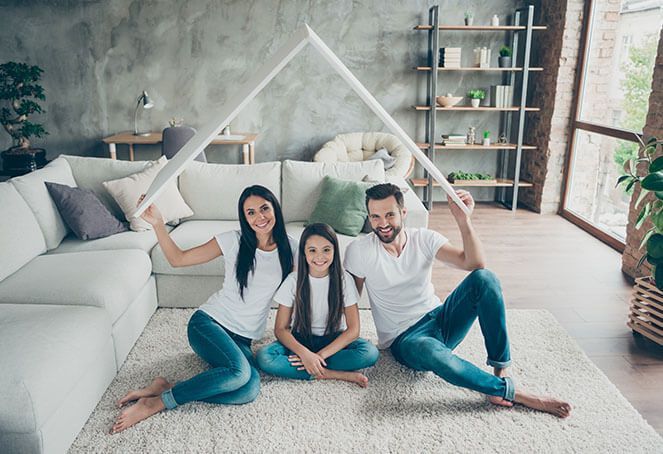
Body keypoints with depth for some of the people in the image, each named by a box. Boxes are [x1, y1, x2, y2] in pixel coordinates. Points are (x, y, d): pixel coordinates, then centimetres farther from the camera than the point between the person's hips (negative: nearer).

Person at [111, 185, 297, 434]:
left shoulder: (289, 247, 1)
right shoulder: (233, 241, -6)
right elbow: (177, 259, -2)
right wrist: (157, 223, -16)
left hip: (242, 338, 3)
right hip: (209, 322, -3)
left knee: (249, 390, -28)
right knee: (239, 371, -33)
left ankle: (164, 391, -16)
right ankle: (156, 401, -17)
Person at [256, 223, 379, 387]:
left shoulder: (343, 279, -10)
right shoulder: (294, 281, -10)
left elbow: (353, 329, -13)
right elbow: (280, 329, -10)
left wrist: (320, 355, -23)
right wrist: (305, 353, -28)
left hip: (333, 340, -1)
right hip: (300, 340, 1)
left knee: (370, 352, -29)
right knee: (264, 357, -29)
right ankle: (337, 374, -25)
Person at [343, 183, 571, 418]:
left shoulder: (424, 238, -5)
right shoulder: (359, 251, -11)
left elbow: (475, 263, -17)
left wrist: (463, 219, -30)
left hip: (440, 319, 3)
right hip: (405, 339, -3)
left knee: (483, 278, -24)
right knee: (432, 353, -41)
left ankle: (500, 373, -19)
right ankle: (512, 393, -21)